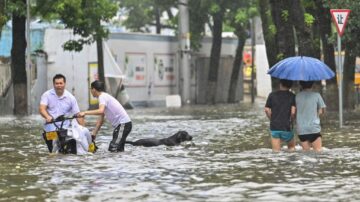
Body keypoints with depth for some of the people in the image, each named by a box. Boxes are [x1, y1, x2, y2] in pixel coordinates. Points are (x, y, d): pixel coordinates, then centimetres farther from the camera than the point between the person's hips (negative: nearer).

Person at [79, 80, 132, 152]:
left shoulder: (102, 97, -10)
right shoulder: (105, 96, 19)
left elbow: (101, 111, -32)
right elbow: (101, 120, 21)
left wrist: (85, 113, -25)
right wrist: (93, 134, 19)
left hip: (123, 124, -10)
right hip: (119, 124, 10)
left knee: (113, 149, -17)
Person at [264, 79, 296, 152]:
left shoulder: (272, 95, 2)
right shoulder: (292, 96, -4)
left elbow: (267, 110, 0)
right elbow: (293, 112, -12)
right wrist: (291, 121, 6)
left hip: (274, 127, 1)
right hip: (286, 127, -1)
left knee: (276, 151, 4)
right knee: (291, 147, 20)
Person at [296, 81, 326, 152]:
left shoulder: (297, 96, 3)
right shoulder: (316, 95, -2)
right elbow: (322, 111, 2)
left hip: (301, 129, 3)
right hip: (314, 128, -3)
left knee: (305, 151, 8)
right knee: (318, 150, -1)